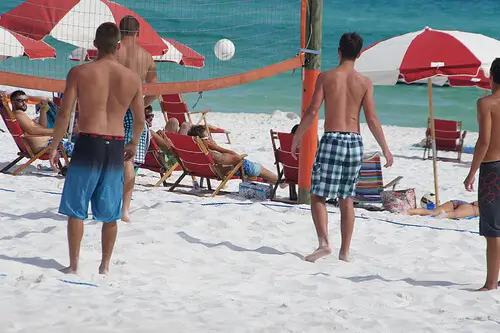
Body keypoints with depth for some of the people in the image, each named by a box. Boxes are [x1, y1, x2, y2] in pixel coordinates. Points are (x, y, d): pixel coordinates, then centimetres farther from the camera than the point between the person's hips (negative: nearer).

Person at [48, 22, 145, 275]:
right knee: (110, 213, 12)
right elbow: (140, 120, 9)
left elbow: (64, 114, -8)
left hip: (88, 143, -3)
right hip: (115, 147, 3)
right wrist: (134, 144, 27)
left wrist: (54, 147, 3)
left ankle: (73, 265, 8)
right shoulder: (132, 78, 3)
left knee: (76, 209, 7)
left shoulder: (79, 73, -6)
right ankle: (105, 265, 18)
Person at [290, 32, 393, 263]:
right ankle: (345, 251, 12)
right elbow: (372, 119, -1)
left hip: (332, 139, -3)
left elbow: (312, 112, -5)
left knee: (318, 196, 2)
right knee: (346, 199, 11)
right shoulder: (365, 83, 3)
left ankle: (324, 242, -17)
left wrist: (296, 137, 6)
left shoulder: (326, 77, -2)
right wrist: (385, 149, 7)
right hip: (355, 141, 3)